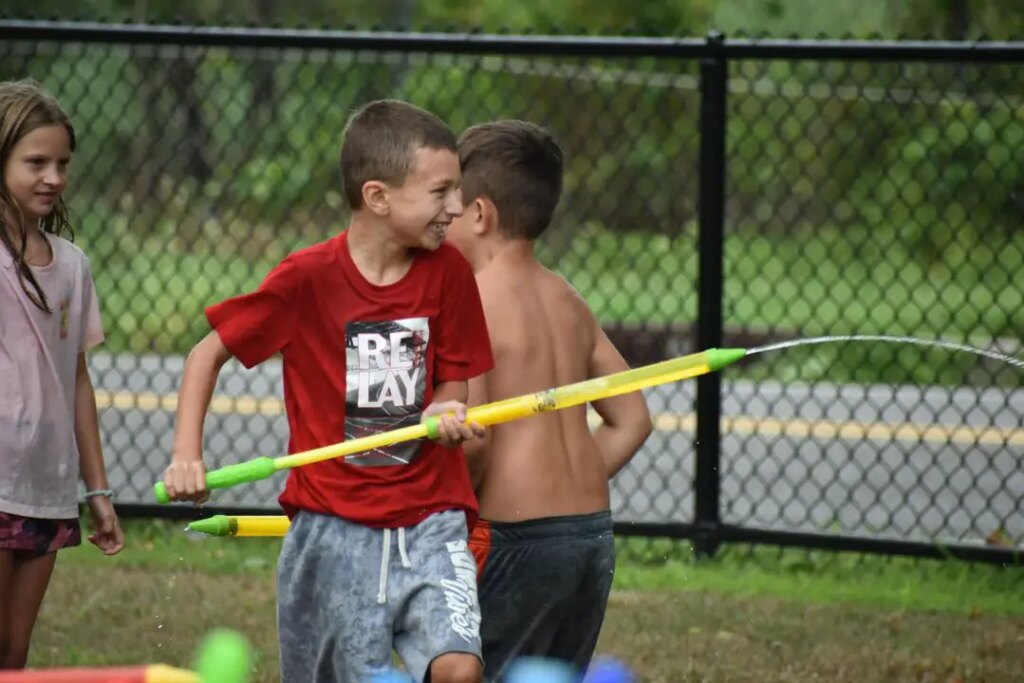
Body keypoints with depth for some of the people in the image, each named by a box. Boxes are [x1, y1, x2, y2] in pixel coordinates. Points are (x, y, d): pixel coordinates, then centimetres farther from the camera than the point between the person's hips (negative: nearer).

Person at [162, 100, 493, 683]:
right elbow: (210, 353, 4)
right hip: (333, 528, -1)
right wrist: (187, 456, -7)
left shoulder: (448, 271, 0)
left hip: (430, 523, 1)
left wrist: (446, 414, -15)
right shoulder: (307, 278, -7)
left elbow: (451, 386, 9)